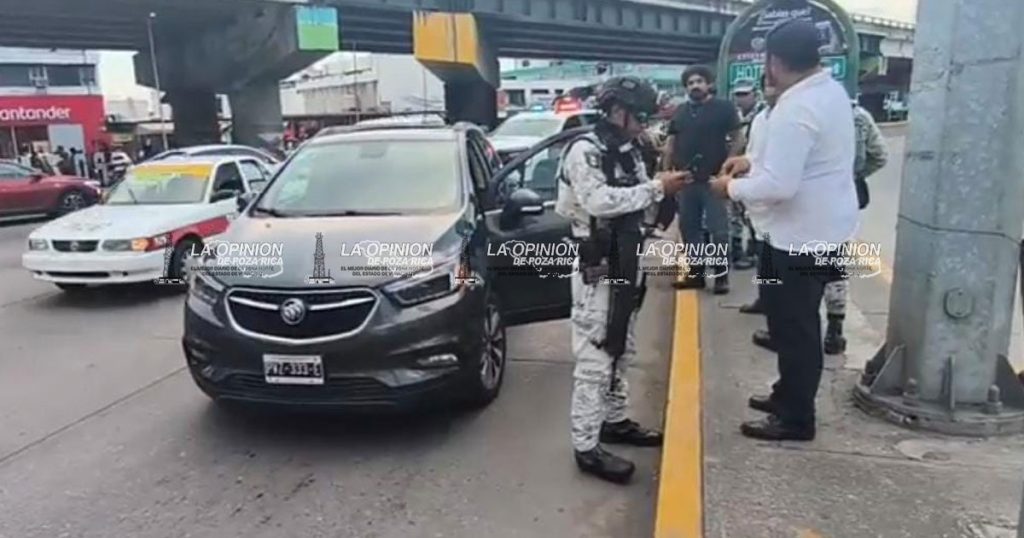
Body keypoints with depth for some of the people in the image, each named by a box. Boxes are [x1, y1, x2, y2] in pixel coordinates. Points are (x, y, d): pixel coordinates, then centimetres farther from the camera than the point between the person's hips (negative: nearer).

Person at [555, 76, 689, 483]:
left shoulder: (628, 153, 13)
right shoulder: (584, 150, -14)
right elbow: (599, 202, -27)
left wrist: (664, 191, -2)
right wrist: (657, 187, -23)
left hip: (627, 263, 9)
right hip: (596, 267, -9)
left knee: (622, 350, 18)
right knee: (594, 357, -6)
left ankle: (615, 420, 34)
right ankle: (586, 446, 1)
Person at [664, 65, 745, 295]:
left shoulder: (724, 108, -1)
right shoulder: (680, 112, 14)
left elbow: (738, 138, -3)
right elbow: (671, 144, 16)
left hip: (714, 178, -5)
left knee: (718, 230, -3)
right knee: (688, 228, 9)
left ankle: (721, 275, 6)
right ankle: (696, 273, 19)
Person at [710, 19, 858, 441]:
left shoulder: (796, 110, -25)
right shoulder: (830, 90, 8)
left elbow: (778, 185, -29)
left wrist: (732, 187, -12)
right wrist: (754, 162, 11)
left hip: (800, 235, -10)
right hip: (823, 226, 10)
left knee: (794, 327, 2)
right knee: (795, 322, 21)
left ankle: (796, 419, 17)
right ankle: (788, 395, 37)